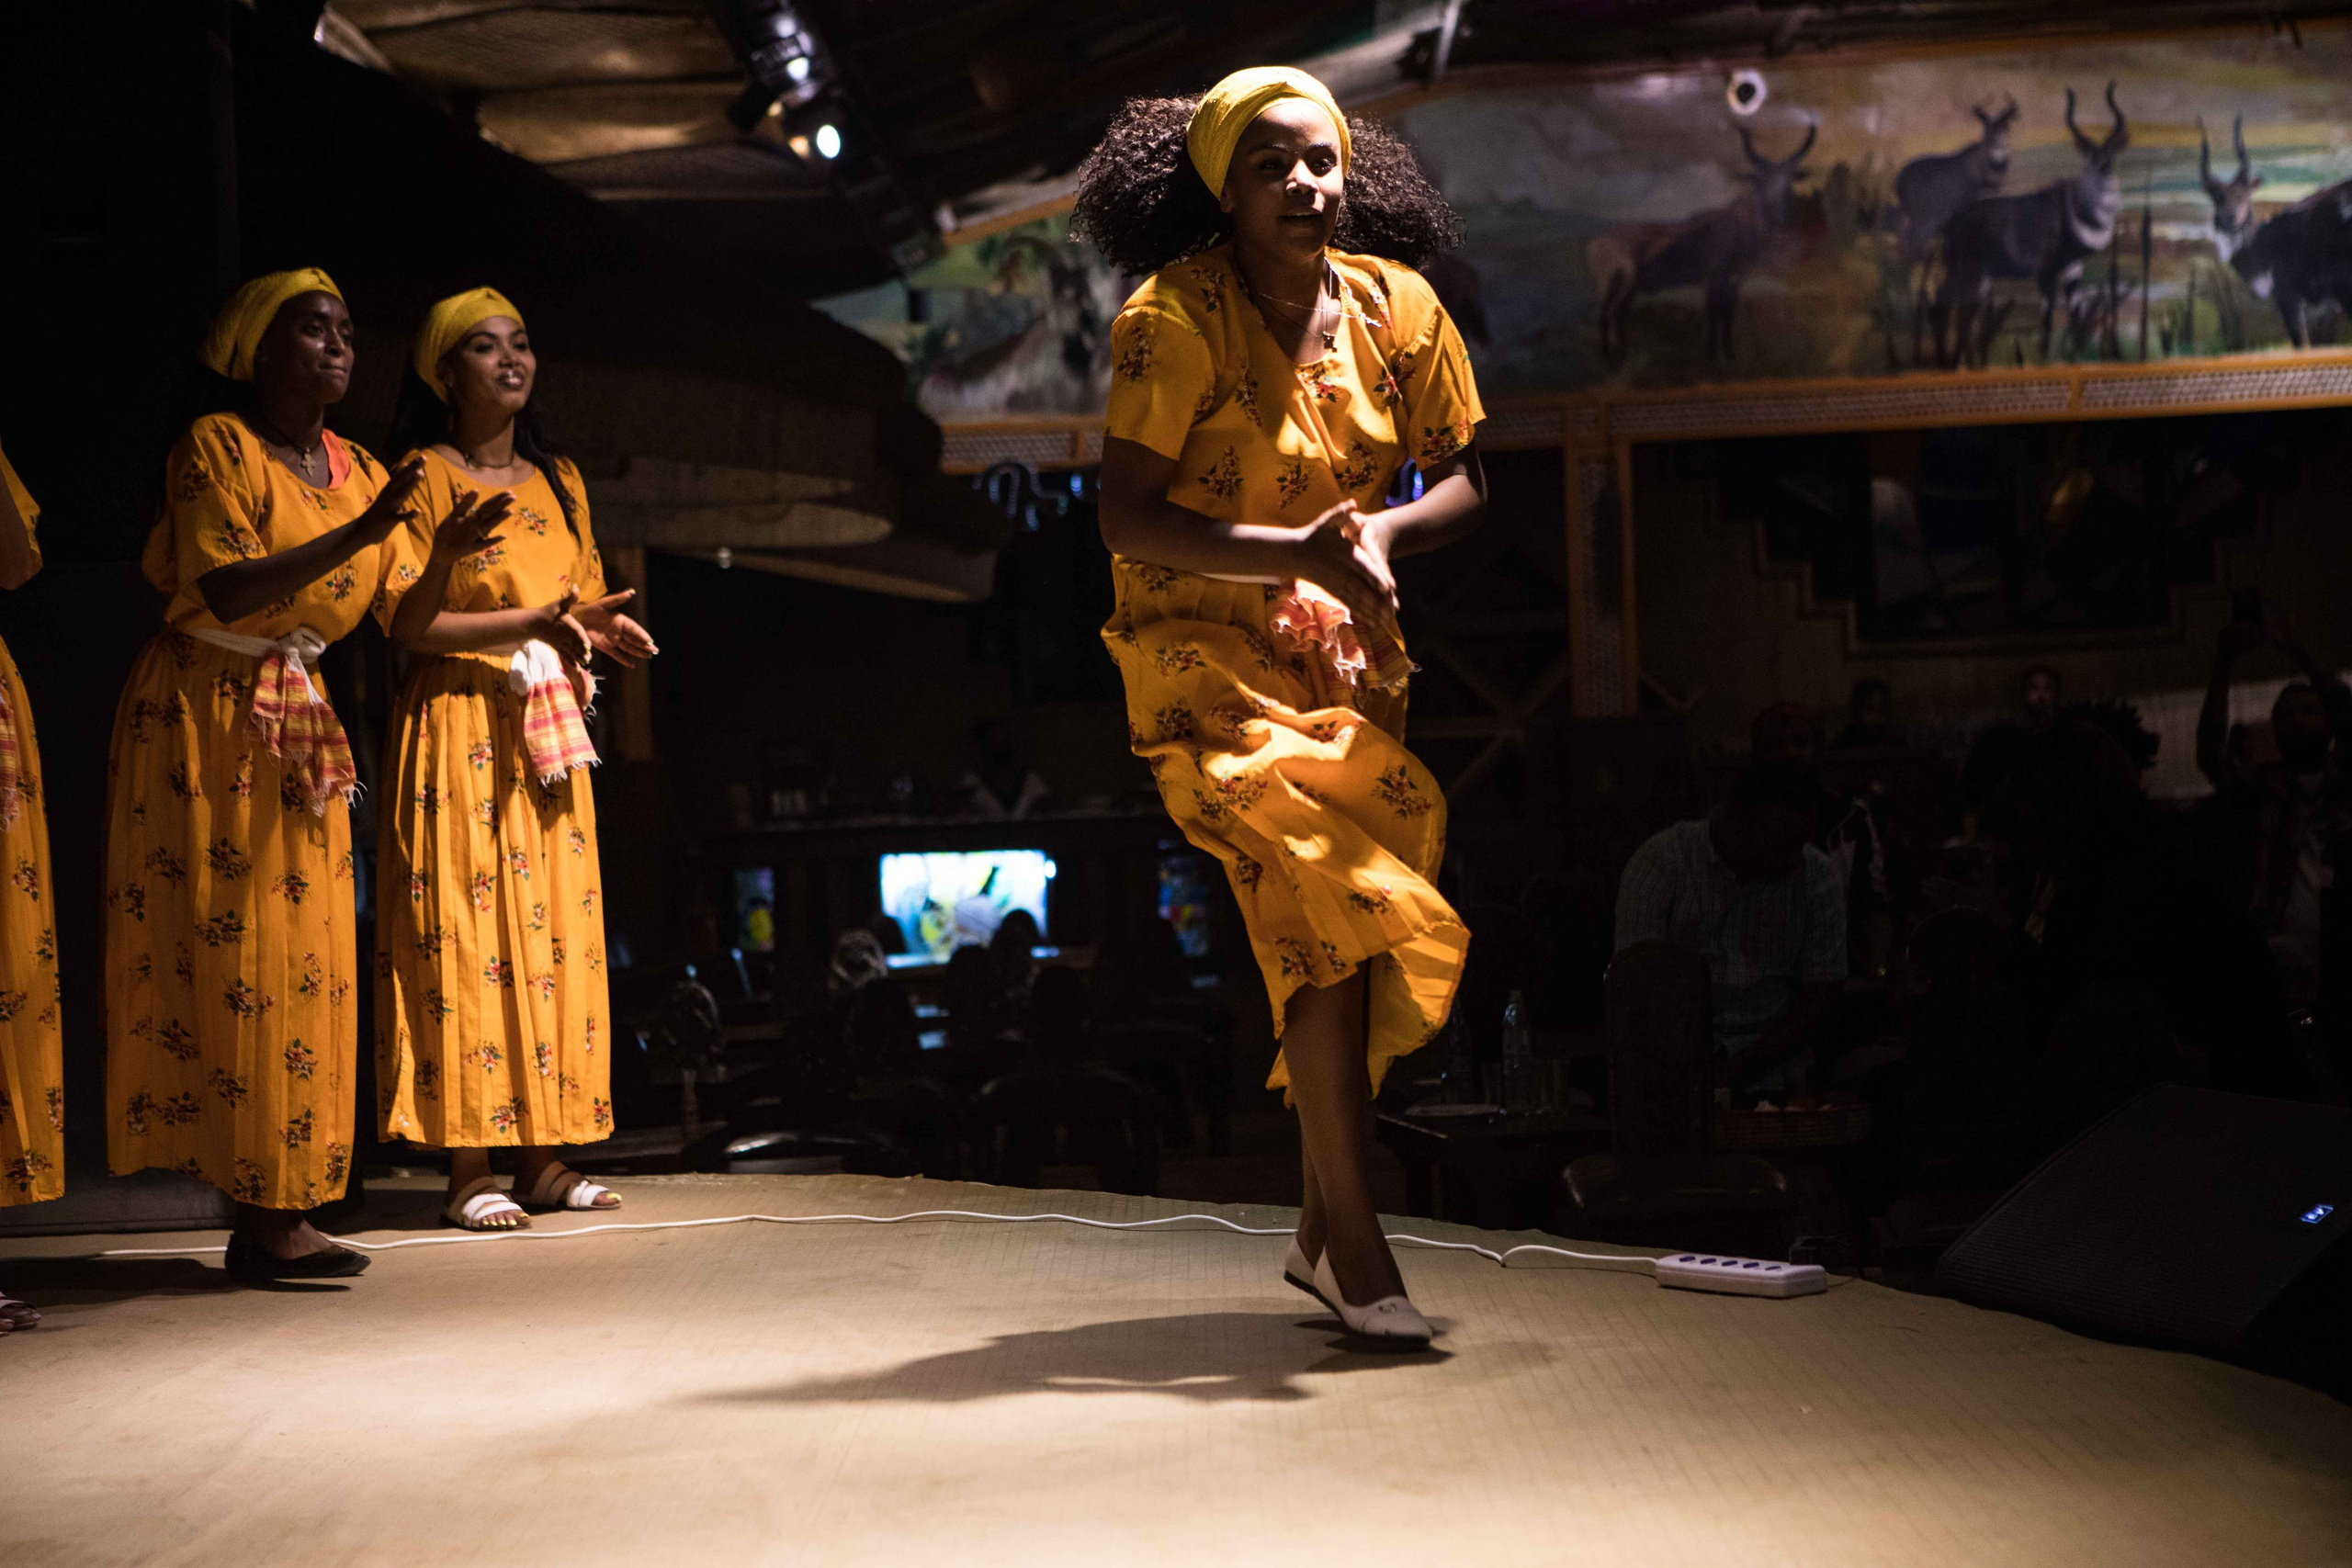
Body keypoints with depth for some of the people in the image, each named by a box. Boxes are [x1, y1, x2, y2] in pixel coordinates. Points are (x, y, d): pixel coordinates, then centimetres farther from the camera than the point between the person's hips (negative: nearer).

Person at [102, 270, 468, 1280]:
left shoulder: (358, 472, 12)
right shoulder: (215, 445, -7)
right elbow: (226, 592, -20)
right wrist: (355, 535, -24)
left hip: (299, 723, 7)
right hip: (204, 716, -7)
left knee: (302, 962, 3)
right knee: (226, 952, -8)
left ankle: (273, 1208, 6)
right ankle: (263, 1214, -9)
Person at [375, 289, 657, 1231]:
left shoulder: (559, 484, 16)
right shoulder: (425, 478, -3)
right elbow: (406, 622, -11)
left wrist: (598, 630, 0)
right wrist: (530, 622, -19)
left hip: (548, 735, 6)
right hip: (459, 726, -6)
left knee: (553, 929, 3)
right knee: (466, 930, -8)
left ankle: (542, 1158, 7)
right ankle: (470, 1167, -6)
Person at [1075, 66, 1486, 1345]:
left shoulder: (1396, 307, -1)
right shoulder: (1176, 317, -16)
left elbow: (1460, 482, 5)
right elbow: (1124, 517, -21)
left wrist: (1380, 532, -17)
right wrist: (1297, 552, -30)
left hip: (1342, 649, 6)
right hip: (1203, 649, -5)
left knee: (1346, 924, 7)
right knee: (1328, 903, -19)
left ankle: (1322, 1231, 22)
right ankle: (1353, 1240, -11)